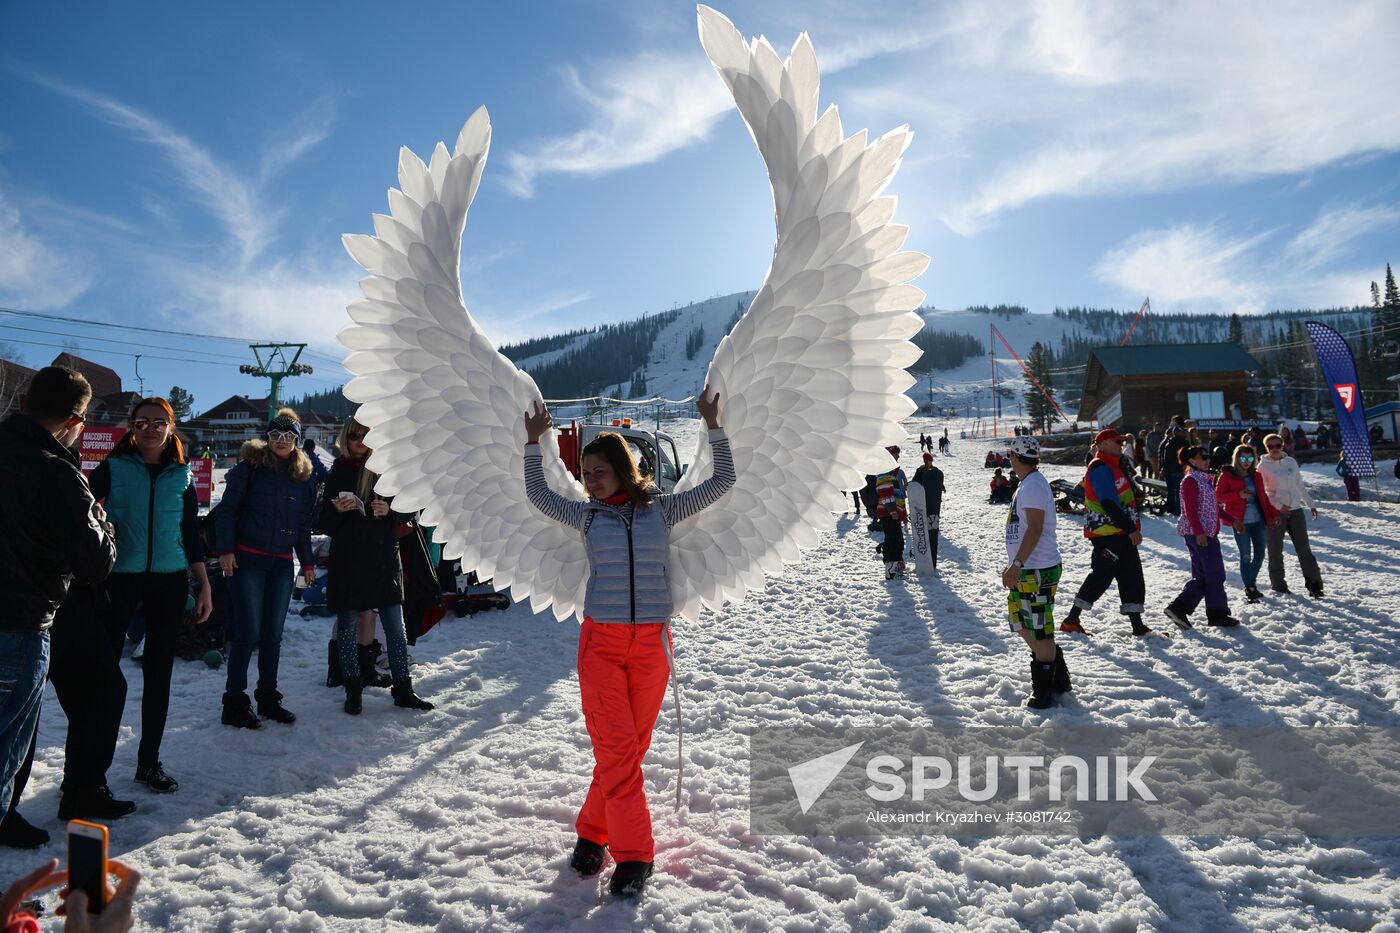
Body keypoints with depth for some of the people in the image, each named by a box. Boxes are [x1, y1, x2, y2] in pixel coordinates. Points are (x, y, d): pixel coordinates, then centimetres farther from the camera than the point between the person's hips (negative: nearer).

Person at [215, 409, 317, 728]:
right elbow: (227, 509, -4)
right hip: (247, 559, -4)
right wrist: (225, 550, -11)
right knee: (248, 632, -6)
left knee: (273, 634, 9)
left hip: (282, 564, 5)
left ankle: (268, 698, 20)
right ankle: (235, 701, 6)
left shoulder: (302, 475, 11)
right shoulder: (250, 466, -3)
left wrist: (307, 562, 14)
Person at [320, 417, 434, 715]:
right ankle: (353, 690, 18)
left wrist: (389, 510, -13)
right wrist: (338, 510, -16)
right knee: (348, 624, 5)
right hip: (347, 559, 0)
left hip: (384, 557, 0)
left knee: (395, 625, 3)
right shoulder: (337, 472, 5)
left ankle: (403, 689, 12)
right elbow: (325, 524, 5)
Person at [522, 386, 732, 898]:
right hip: (601, 642, 0)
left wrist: (713, 426, 2)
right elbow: (537, 494, 20)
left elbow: (721, 482, 6)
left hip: (650, 643, 0)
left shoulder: (662, 509, 5)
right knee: (616, 749, -6)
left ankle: (593, 832, 25)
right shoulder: (587, 516, 8)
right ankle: (632, 854, 7)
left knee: (630, 748, 8)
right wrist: (534, 442, 17)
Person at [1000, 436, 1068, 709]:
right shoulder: (1026, 484, 15)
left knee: (1039, 632, -1)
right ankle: (1058, 679, 29)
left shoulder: (1033, 485, -16)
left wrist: (1016, 565, -26)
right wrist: (1014, 565, 24)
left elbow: (1035, 530, -23)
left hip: (1037, 571, -10)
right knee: (1023, 625, 17)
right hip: (1025, 570, 11)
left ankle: (1044, 690, 9)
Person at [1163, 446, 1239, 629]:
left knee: (1201, 577, 9)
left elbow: (1213, 507, 24)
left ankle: (1178, 608, 7)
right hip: (1199, 533, -10)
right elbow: (1190, 509, -19)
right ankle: (1218, 614, 9)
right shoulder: (1190, 480, -12)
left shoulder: (1204, 479, 17)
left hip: (1207, 533, 10)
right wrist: (1199, 532, -25)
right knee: (1215, 574, -1)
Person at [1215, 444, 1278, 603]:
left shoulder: (1256, 475, 12)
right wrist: (1238, 495, -19)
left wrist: (1273, 513, 12)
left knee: (1260, 554, 7)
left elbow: (1263, 496, 19)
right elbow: (1218, 496, -6)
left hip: (1259, 521, 5)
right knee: (1246, 556, -2)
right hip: (1241, 522, -5)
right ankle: (1248, 589, 10)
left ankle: (1251, 583, 27)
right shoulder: (1227, 475, -3)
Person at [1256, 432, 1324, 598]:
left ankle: (1314, 585, 8)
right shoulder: (1263, 466, -6)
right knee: (1276, 550, 4)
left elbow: (1300, 485, 16)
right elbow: (1261, 492, -7)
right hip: (1275, 512, -4)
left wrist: (1310, 504, 17)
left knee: (1304, 548, 4)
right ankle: (1278, 585, 14)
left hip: (1295, 510, 4)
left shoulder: (1291, 462, 7)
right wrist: (1279, 506, -15)